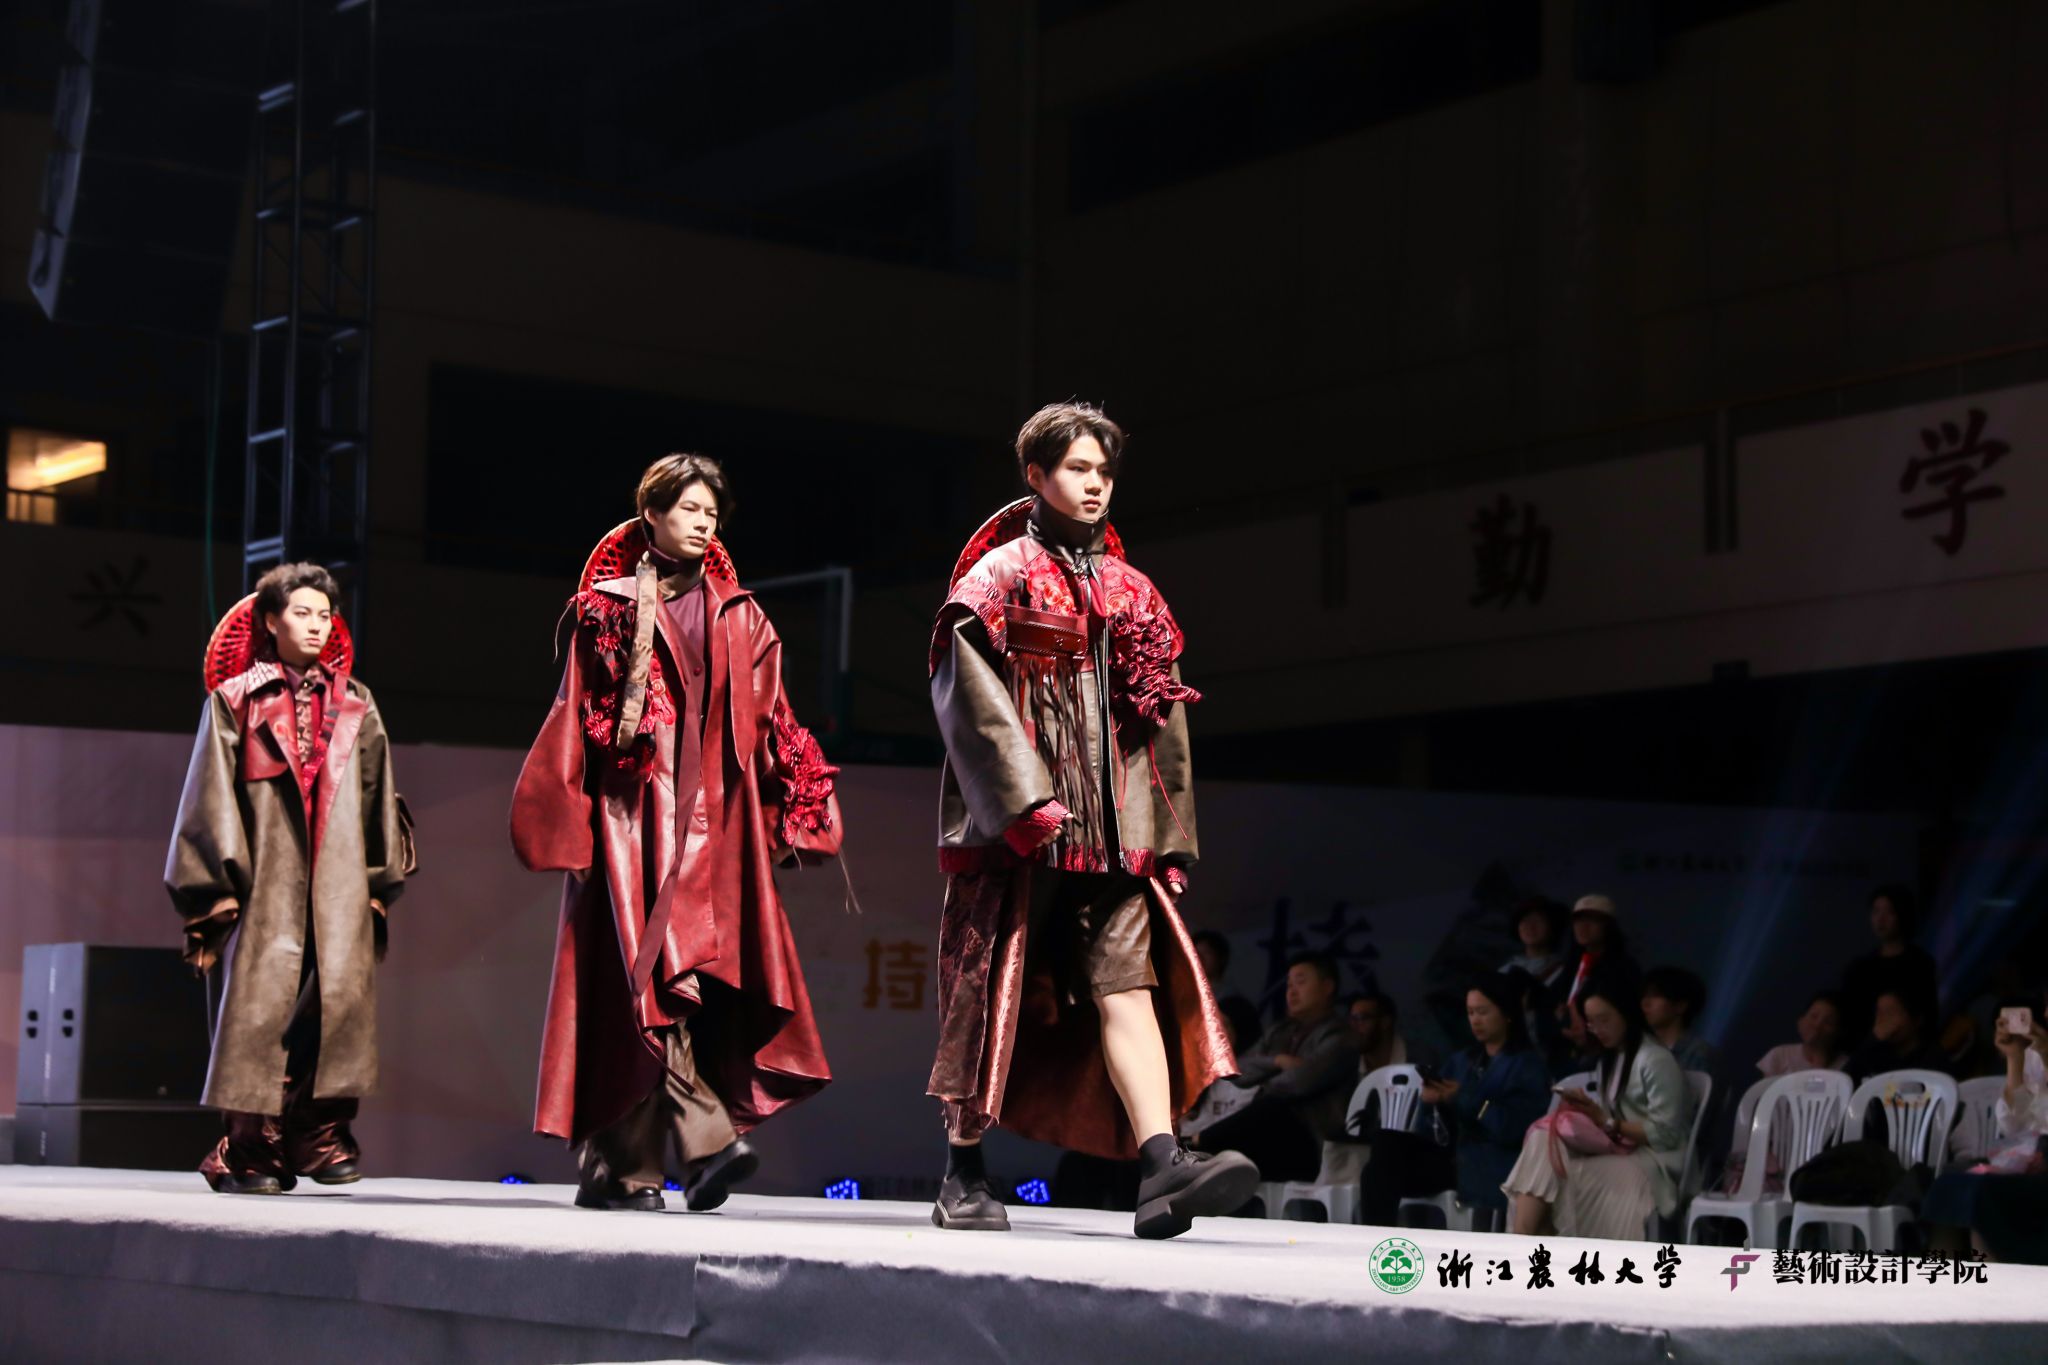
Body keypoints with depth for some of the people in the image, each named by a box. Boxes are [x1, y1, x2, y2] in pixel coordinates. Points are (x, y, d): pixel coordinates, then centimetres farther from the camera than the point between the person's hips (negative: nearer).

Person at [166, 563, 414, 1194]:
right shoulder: (235, 702, 8)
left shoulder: (354, 705, 16)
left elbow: (378, 799, 16)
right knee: (261, 1001, -8)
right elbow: (212, 799, 4)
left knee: (338, 994, -11)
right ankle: (252, 1148, -3)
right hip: (263, 879, -2)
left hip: (337, 879, 2)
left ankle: (322, 1132, -6)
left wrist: (381, 884, 10)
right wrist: (215, 895, -3)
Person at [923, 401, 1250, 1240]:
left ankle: (1160, 1165, -23)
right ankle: (963, 1173, 11)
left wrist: (1172, 831, 14)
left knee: (1127, 982, -10)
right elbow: (972, 695, -9)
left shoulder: (1128, 591, 19)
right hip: (1016, 823, -4)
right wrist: (1022, 798, -19)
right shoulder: (1000, 575, 3)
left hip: (1112, 824, 4)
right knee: (994, 986, 0)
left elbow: (1160, 716, 20)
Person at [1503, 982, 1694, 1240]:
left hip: (1654, 1163, -7)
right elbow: (1612, 1120, 13)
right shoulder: (1611, 1057, 19)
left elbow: (1665, 1134, -13)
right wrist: (1585, 1110, -7)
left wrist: (1607, 1122, -16)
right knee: (1543, 1139, -18)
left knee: (1560, 1172, -25)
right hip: (1621, 1152, 7)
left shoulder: (1656, 1060, -8)